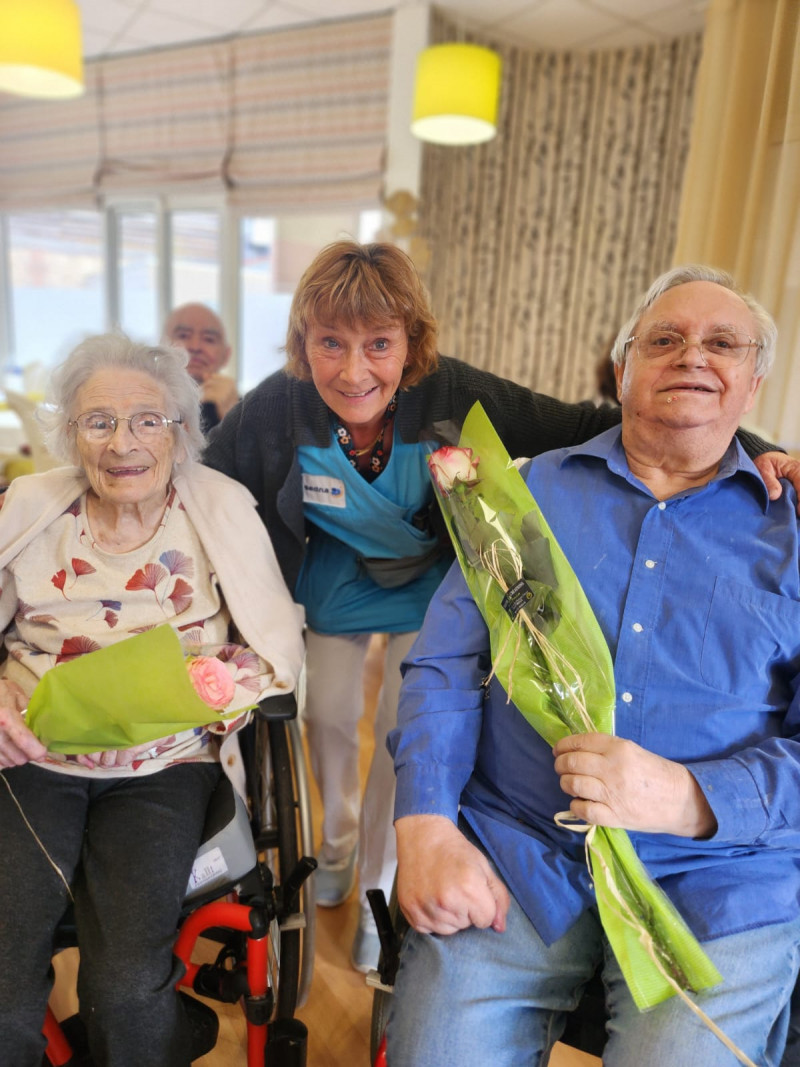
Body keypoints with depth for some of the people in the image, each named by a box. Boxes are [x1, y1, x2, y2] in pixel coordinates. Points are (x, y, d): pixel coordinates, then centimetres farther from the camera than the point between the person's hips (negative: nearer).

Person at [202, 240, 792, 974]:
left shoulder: (452, 393, -30)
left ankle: (378, 893, 35)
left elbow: (583, 426, -31)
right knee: (329, 721, 17)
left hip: (427, 592, -1)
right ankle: (336, 846, 52)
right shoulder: (279, 406, -27)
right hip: (330, 595, 2)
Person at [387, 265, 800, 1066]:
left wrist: (693, 798, -17)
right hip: (512, 858, 1)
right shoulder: (529, 490, 8)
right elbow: (446, 664, 1)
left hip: (716, 885, 1)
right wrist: (426, 824, -11)